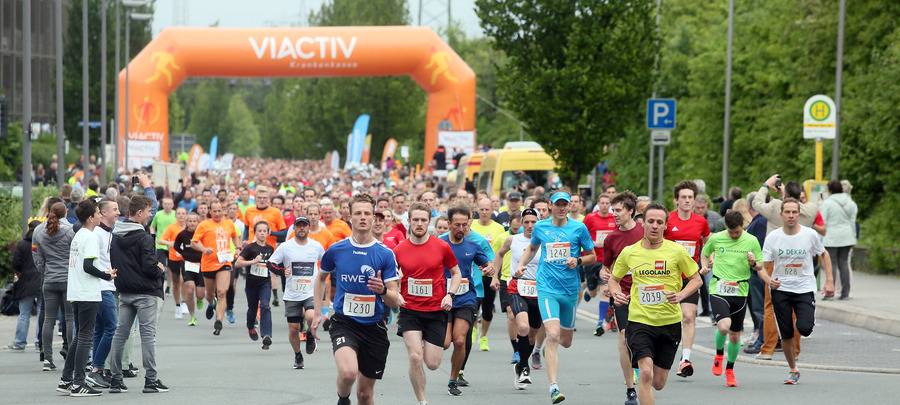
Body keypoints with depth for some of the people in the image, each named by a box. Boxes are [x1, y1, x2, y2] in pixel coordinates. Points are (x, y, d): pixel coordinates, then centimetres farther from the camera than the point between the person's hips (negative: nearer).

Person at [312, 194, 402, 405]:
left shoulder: (385, 254, -3)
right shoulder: (336, 250, 0)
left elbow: (395, 302, -5)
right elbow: (321, 277, 21)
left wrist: (383, 290, -26)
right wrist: (318, 312, 17)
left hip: (374, 327, 1)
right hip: (344, 323, -1)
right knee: (348, 372, -28)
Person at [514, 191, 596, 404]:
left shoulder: (578, 228, 1)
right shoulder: (540, 227, 5)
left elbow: (592, 256, 8)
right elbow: (532, 248, 25)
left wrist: (578, 261, -12)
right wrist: (521, 264, 9)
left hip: (570, 289, 2)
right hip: (547, 288, -2)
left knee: (566, 341, 14)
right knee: (553, 335, -20)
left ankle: (546, 343, 51)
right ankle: (553, 386, -22)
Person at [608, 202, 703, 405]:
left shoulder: (676, 251, -3)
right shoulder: (629, 252, 0)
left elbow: (696, 279, 5)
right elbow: (614, 278, 15)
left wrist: (680, 295, -13)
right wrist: (616, 293, -7)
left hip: (670, 322, 1)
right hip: (639, 321, -1)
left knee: (658, 384, 10)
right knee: (646, 374, -20)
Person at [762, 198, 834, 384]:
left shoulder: (810, 234, -5)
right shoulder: (773, 237, -4)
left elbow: (823, 255, 11)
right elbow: (764, 265, 0)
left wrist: (829, 281, 5)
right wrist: (768, 280, -21)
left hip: (805, 288, -1)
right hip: (780, 290, 1)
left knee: (804, 328, -21)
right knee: (786, 334, 2)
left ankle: (802, 322, 18)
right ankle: (793, 370, 21)